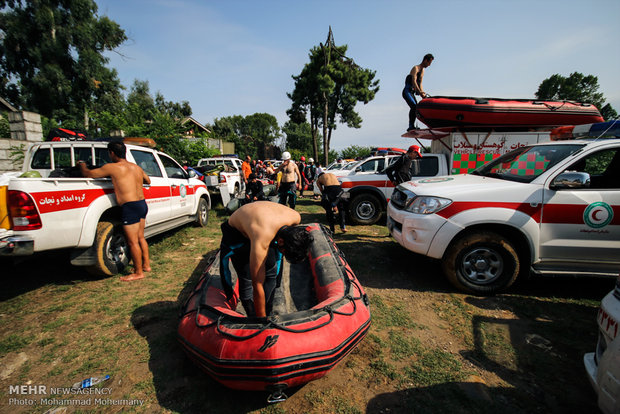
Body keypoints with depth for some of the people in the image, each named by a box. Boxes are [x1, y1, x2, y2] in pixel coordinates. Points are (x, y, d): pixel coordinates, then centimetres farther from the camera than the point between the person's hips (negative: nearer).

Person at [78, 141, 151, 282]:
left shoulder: (112, 167, -8)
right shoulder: (136, 167, 13)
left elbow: (87, 173, 1)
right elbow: (148, 181, 29)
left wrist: (81, 164, 21)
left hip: (130, 207, -8)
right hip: (143, 204, 8)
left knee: (133, 242, 1)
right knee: (140, 238, 19)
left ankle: (138, 272, 11)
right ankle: (146, 265, 29)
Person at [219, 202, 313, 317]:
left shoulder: (296, 217, -28)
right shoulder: (261, 240, -44)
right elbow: (257, 286, -34)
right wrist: (261, 318, -25)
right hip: (236, 232, -5)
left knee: (272, 272, 2)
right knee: (247, 280, -12)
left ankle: (267, 312, 18)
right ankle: (252, 316, 10)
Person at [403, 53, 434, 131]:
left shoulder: (423, 71, 18)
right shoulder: (415, 68, -9)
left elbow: (420, 84, 18)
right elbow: (414, 82, -22)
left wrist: (422, 93, 2)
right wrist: (420, 92, -31)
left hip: (412, 93, 9)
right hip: (407, 92, -9)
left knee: (416, 109, 2)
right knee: (414, 106, -25)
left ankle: (412, 126, 5)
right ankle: (411, 126, -28)